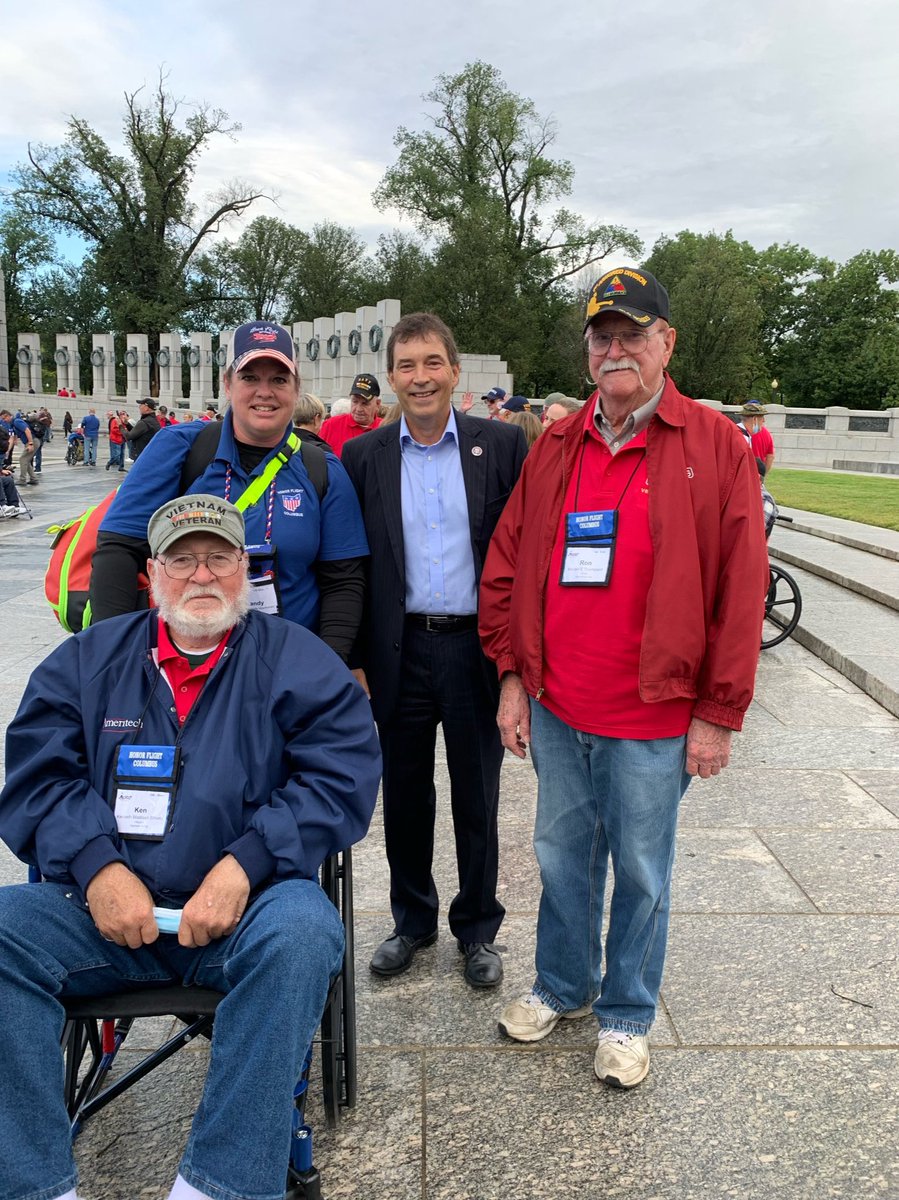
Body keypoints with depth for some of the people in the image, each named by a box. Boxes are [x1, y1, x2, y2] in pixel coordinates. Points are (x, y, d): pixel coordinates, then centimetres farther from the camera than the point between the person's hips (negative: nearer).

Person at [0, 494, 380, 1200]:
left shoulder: (294, 659, 5)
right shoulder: (89, 659, 14)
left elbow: (345, 775, -5)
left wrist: (243, 865, -17)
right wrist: (96, 868, -13)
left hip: (249, 911, -2)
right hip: (104, 908, 3)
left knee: (300, 930, -33)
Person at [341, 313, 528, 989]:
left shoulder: (501, 445, -2)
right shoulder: (363, 457, 2)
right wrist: (354, 660, -1)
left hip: (477, 648, -1)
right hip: (400, 650, 2)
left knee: (477, 800, 12)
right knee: (404, 798, 14)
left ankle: (478, 929, 31)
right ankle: (413, 921, 35)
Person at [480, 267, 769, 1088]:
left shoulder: (714, 446, -6)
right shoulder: (555, 447, 6)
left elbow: (741, 585, -8)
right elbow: (507, 564, 8)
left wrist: (718, 713, -8)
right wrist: (513, 677, 4)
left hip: (652, 718, -3)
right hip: (556, 710, 4)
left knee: (641, 871, 11)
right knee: (562, 856, 18)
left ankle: (627, 1015, 32)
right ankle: (563, 988, 40)